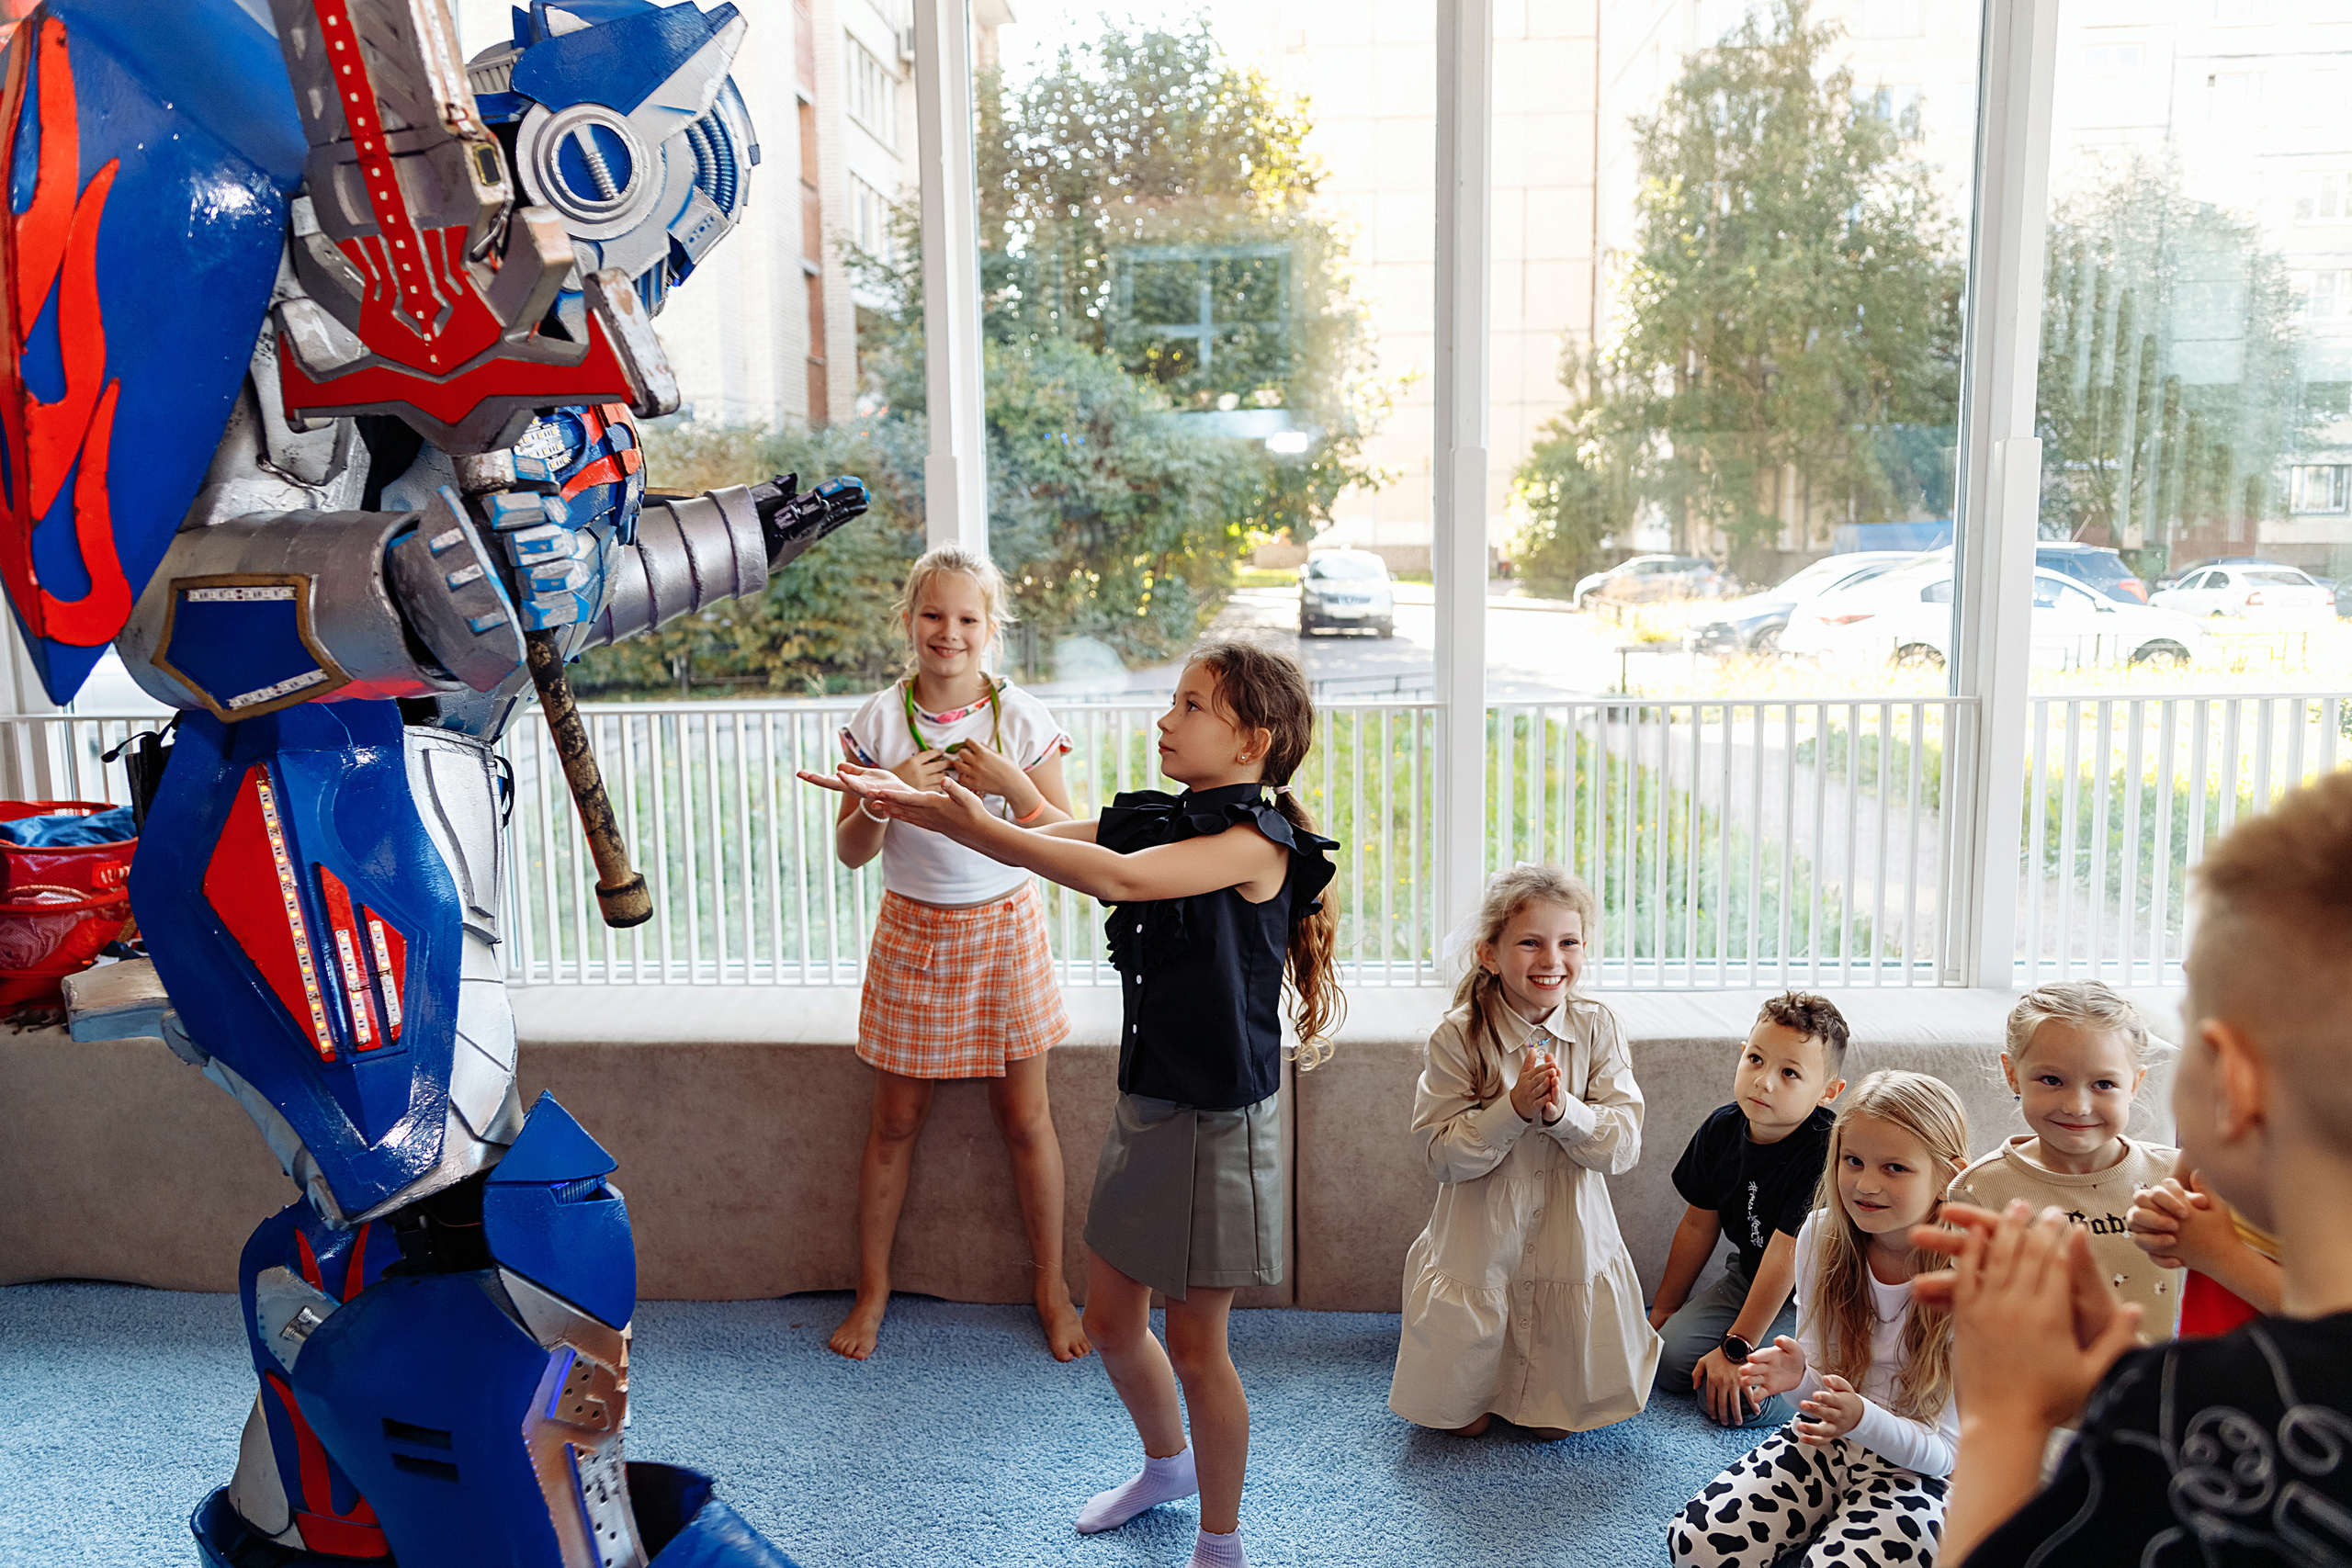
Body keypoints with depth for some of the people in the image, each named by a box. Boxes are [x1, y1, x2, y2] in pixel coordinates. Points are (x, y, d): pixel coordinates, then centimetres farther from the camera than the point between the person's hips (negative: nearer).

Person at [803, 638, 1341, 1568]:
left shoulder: (1255, 839, -18)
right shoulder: (1153, 817, 6)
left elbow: (1123, 878, -31)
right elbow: (1036, 842, -3)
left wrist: (973, 828, -33)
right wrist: (911, 801, -18)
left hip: (1218, 1125, -7)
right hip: (1143, 1108, 7)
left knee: (1194, 1345, 6)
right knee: (1110, 1322, 19)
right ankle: (1166, 1464, 47)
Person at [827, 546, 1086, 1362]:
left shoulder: (1022, 718, -7)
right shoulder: (879, 720, -4)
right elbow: (851, 851, -3)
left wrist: (1011, 784, -22)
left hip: (1005, 929, -1)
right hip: (913, 930, 1)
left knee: (1025, 1118, 7)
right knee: (895, 1119, 9)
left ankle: (1051, 1286, 24)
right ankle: (872, 1291, 26)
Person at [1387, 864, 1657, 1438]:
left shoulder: (1597, 1029, -9)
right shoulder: (1459, 1037, -15)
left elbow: (1623, 1146, -11)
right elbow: (1441, 1153, -15)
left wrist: (1562, 1111, -30)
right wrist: (1514, 1109, -28)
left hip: (1570, 1249, 2)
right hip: (1479, 1250, -1)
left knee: (1556, 1423, 11)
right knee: (1463, 1420, 9)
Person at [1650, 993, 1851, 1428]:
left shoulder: (1824, 1152, -29)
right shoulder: (1721, 1129, -8)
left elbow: (1786, 1254, -27)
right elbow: (1699, 1225, 5)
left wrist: (1735, 1347, -24)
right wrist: (1662, 1311, 11)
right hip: (1747, 1278, 7)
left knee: (1730, 1402, -20)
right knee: (1669, 1361, -8)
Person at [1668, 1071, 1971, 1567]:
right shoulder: (1822, 1235, -7)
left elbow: (1950, 1452, -14)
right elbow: (1823, 1389, 4)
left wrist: (1864, 1419, -33)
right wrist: (1799, 1376, -21)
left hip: (1914, 1468, -4)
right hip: (1826, 1441, 4)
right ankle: (1821, 1526, 8)